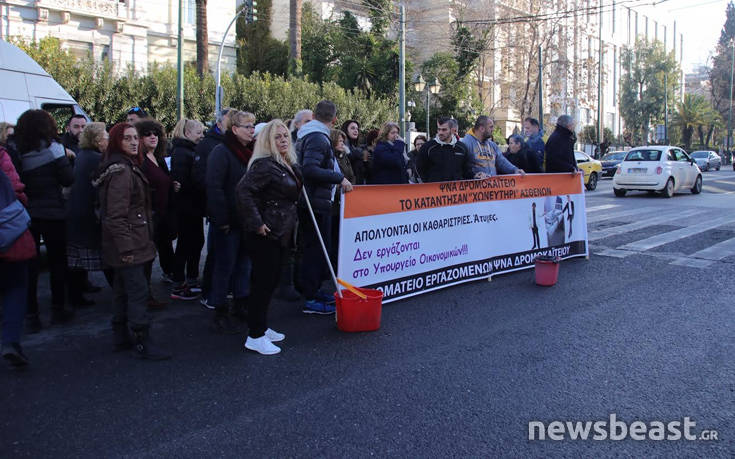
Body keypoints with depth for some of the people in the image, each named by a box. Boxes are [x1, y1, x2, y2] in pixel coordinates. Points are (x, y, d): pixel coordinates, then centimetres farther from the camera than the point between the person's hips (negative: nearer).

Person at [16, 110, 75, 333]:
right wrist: (66, 159, 6)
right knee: (57, 261, 11)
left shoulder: (17, 151, -2)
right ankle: (58, 310, 18)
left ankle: (31, 315, 10)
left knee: (29, 264, 8)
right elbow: (68, 179, -9)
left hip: (26, 213, 3)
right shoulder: (52, 147, -10)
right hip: (52, 212, -3)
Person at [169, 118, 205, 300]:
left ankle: (192, 280, 28)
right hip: (186, 208, -10)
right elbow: (181, 183, -25)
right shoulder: (181, 153, -16)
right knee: (185, 244, -3)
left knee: (197, 241, 16)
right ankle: (178, 287, 6)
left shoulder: (192, 150, 15)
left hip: (194, 207, 10)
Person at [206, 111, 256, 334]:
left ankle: (241, 305, 29)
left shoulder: (250, 152, 11)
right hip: (228, 222, -7)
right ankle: (220, 314, 11)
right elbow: (214, 188, -19)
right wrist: (222, 220, -21)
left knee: (243, 263, 16)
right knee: (224, 266, 1)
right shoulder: (221, 152, -13)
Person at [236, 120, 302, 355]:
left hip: (279, 233, 9)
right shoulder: (264, 164, -17)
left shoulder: (288, 164, 13)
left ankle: (261, 327, 27)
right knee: (264, 282, -5)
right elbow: (243, 190, -27)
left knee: (270, 281, 15)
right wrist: (256, 223, -26)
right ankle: (255, 336, 4)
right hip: (265, 233, -9)